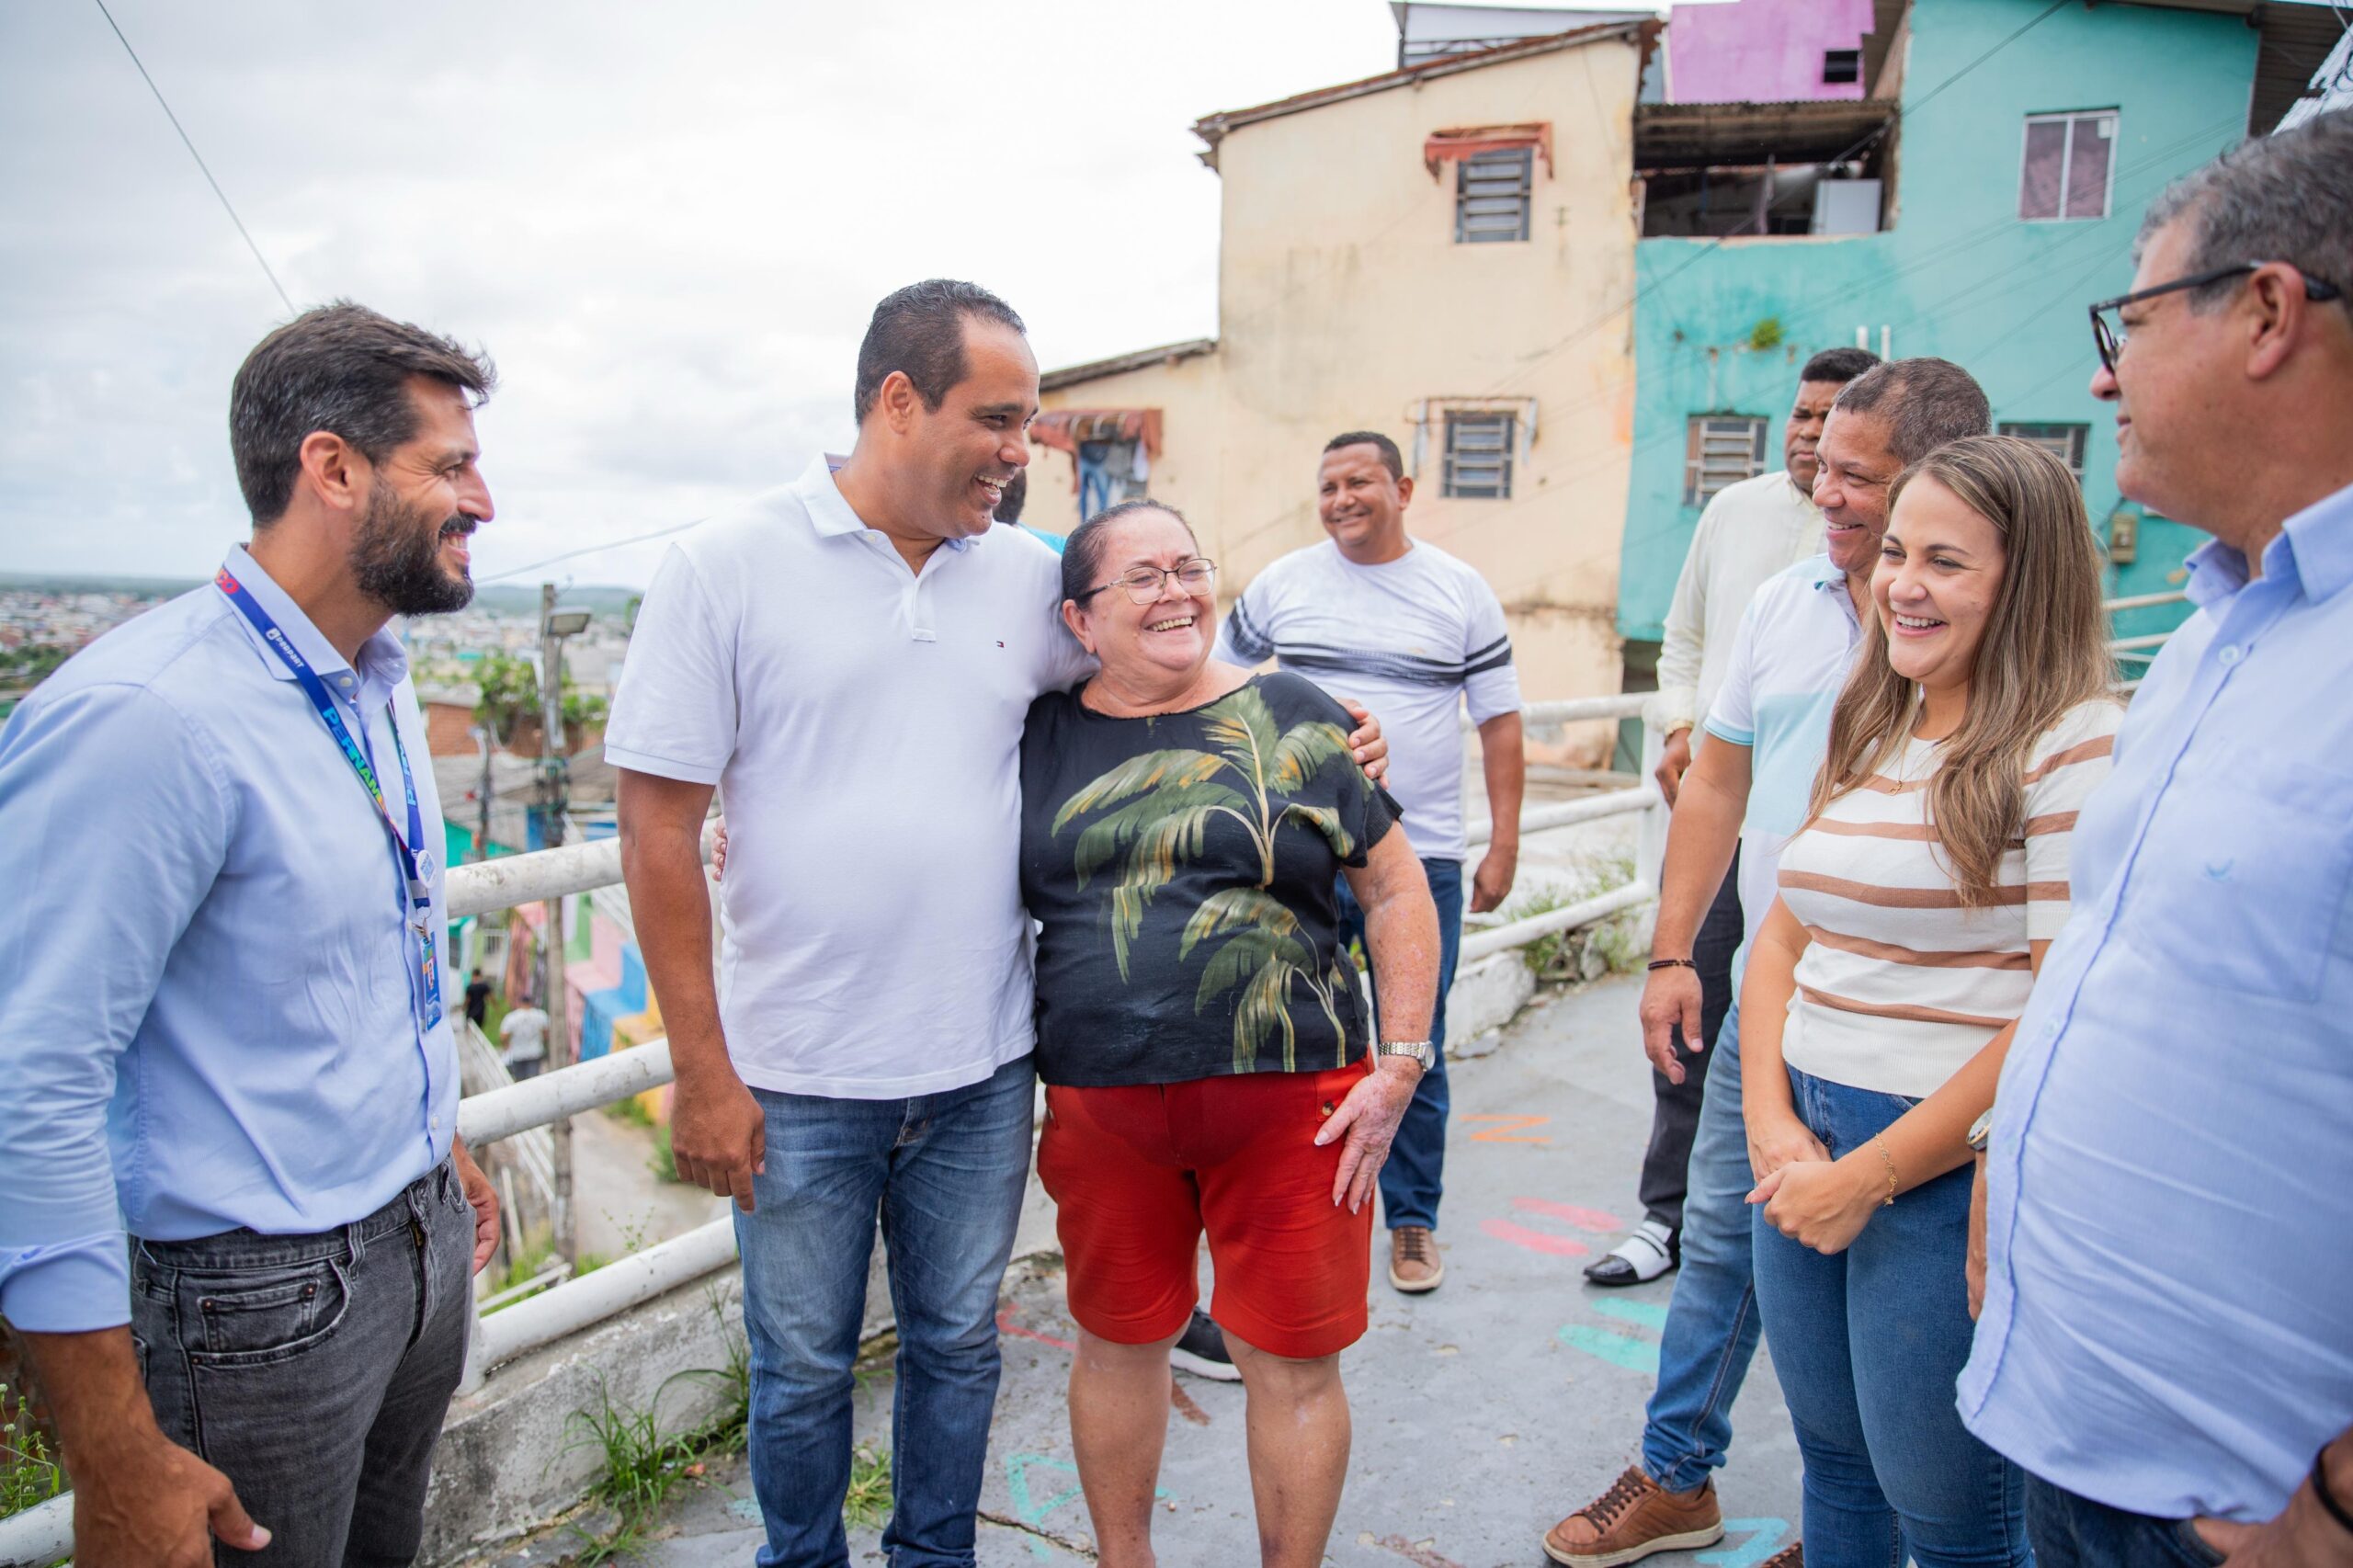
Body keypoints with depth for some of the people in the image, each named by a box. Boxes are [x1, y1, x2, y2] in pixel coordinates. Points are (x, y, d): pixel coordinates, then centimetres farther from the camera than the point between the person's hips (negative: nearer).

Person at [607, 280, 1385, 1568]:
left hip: (982, 1070, 3)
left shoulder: (1025, 575, 3)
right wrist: (703, 1073, -10)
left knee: (958, 1343, 20)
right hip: (799, 1077, -3)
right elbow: (659, 825, -9)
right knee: (804, 1368, 15)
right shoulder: (725, 567, -8)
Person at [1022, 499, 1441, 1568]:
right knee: (1117, 1342, 17)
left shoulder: (1292, 721, 0)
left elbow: (1396, 891, 2)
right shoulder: (1041, 739, 4)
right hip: (1099, 1106, 2)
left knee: (1293, 1362, 9)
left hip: (1289, 1102, -1)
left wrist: (1399, 1066, -5)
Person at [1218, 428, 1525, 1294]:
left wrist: (1504, 846, 0)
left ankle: (1412, 1222, 24)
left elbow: (1499, 721, 5)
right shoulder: (1281, 582, 5)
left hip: (1420, 857, -1)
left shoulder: (1462, 591, 3)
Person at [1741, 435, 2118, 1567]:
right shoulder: (1867, 733, 10)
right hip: (1804, 1150, 7)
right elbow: (1782, 938, 11)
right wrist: (1773, 1126, -3)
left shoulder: (2076, 747, -13)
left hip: (1951, 1174, -6)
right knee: (1834, 1463, 22)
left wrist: (1870, 1173, -15)